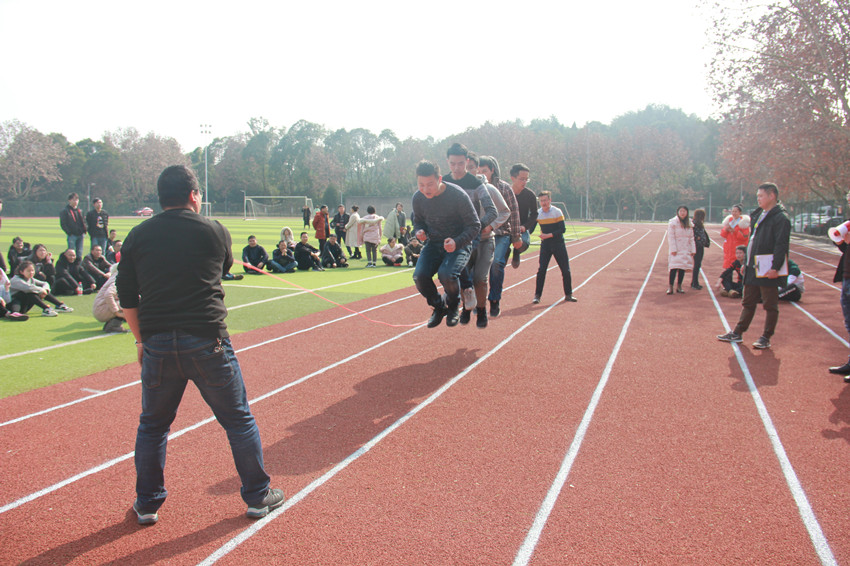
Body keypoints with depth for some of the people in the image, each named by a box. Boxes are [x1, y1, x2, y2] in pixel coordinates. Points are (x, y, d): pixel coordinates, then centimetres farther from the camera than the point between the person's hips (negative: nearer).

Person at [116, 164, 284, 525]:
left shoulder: (138, 236, 6)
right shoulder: (215, 231, 0)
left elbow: (127, 297, 8)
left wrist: (141, 340, 16)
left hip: (157, 346, 3)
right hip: (207, 343, -2)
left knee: (152, 425, 19)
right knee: (239, 420, 10)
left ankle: (147, 504, 28)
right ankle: (258, 497, 20)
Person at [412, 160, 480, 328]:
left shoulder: (458, 195, -19)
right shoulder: (418, 198, -4)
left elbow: (474, 225, -12)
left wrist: (457, 242, -29)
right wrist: (419, 232, -10)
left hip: (459, 245, -4)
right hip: (433, 244, 4)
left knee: (446, 274, -32)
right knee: (419, 276, -21)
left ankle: (453, 306, 4)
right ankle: (438, 307, 11)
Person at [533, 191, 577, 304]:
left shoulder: (557, 212, -10)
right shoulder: (537, 213, 0)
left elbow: (562, 229, -14)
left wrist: (549, 235, -24)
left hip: (558, 244, -1)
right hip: (545, 245, 2)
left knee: (566, 270, 1)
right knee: (541, 269, -9)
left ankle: (568, 295, 15)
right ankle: (537, 295, -1)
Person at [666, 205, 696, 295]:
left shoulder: (689, 223, 12)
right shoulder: (673, 222, -4)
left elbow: (691, 237, 14)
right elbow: (671, 237, -8)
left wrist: (693, 250, 7)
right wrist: (673, 249, -15)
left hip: (686, 249, 5)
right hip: (676, 250, -5)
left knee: (683, 267, 4)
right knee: (674, 267, -12)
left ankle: (679, 286, 14)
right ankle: (670, 287, -7)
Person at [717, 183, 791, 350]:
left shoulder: (781, 218, -12)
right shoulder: (759, 215, 15)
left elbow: (781, 245, -18)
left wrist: (775, 267, -24)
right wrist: (747, 263, 19)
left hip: (769, 269, -9)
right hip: (754, 268, 9)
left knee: (770, 305, 3)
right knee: (748, 302, 14)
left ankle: (766, 338, 10)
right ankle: (737, 333, 21)